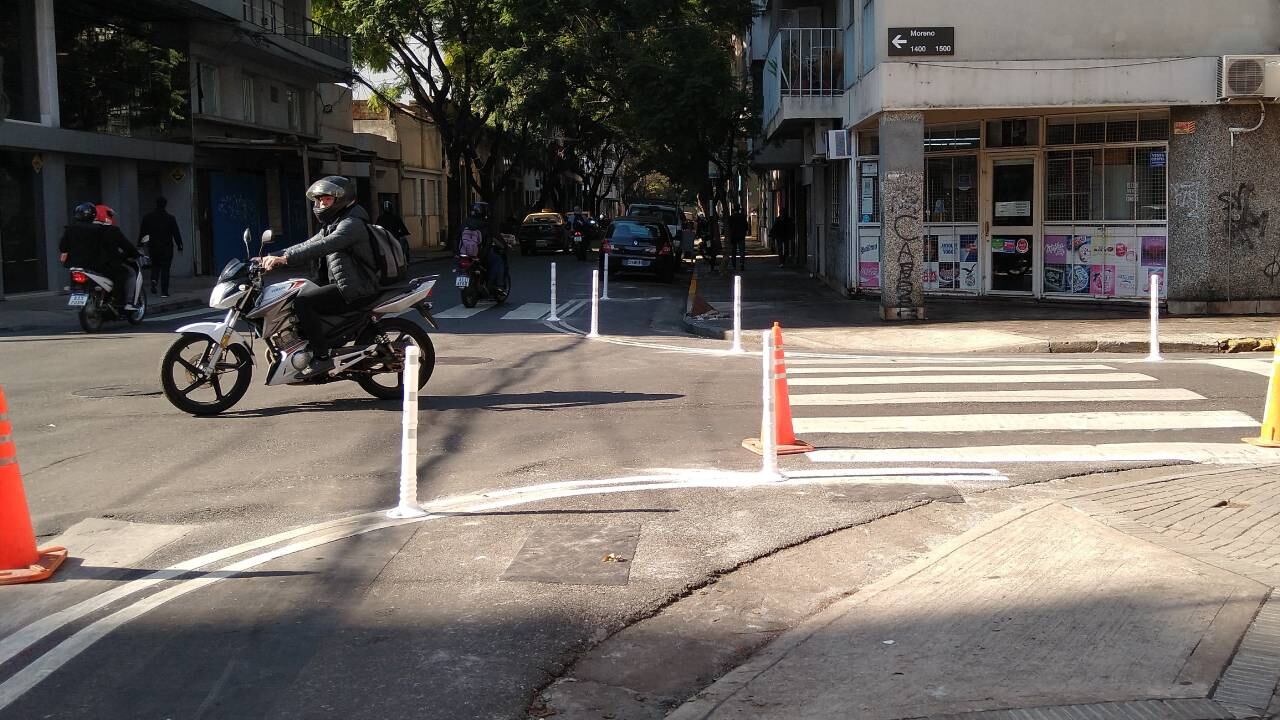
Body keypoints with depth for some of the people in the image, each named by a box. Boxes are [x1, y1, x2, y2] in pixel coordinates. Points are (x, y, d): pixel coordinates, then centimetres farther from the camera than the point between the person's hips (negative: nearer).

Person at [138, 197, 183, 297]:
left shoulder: (147, 217, 2)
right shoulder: (170, 218, -5)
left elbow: (142, 232, 5)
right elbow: (176, 233, -2)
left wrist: (140, 244, 12)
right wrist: (179, 246, 5)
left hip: (152, 247, 2)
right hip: (166, 247, -2)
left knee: (155, 265, 20)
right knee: (165, 268, 0)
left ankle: (154, 280, -9)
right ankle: (164, 291, -4)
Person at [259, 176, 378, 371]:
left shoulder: (352, 224, -14)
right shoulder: (332, 225, 20)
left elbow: (322, 247, -30)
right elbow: (308, 245, 16)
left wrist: (285, 258, -37)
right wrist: (274, 257, 3)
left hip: (354, 290, -11)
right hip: (340, 284, 11)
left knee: (303, 302, -24)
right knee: (292, 296, 12)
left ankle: (322, 356, -20)